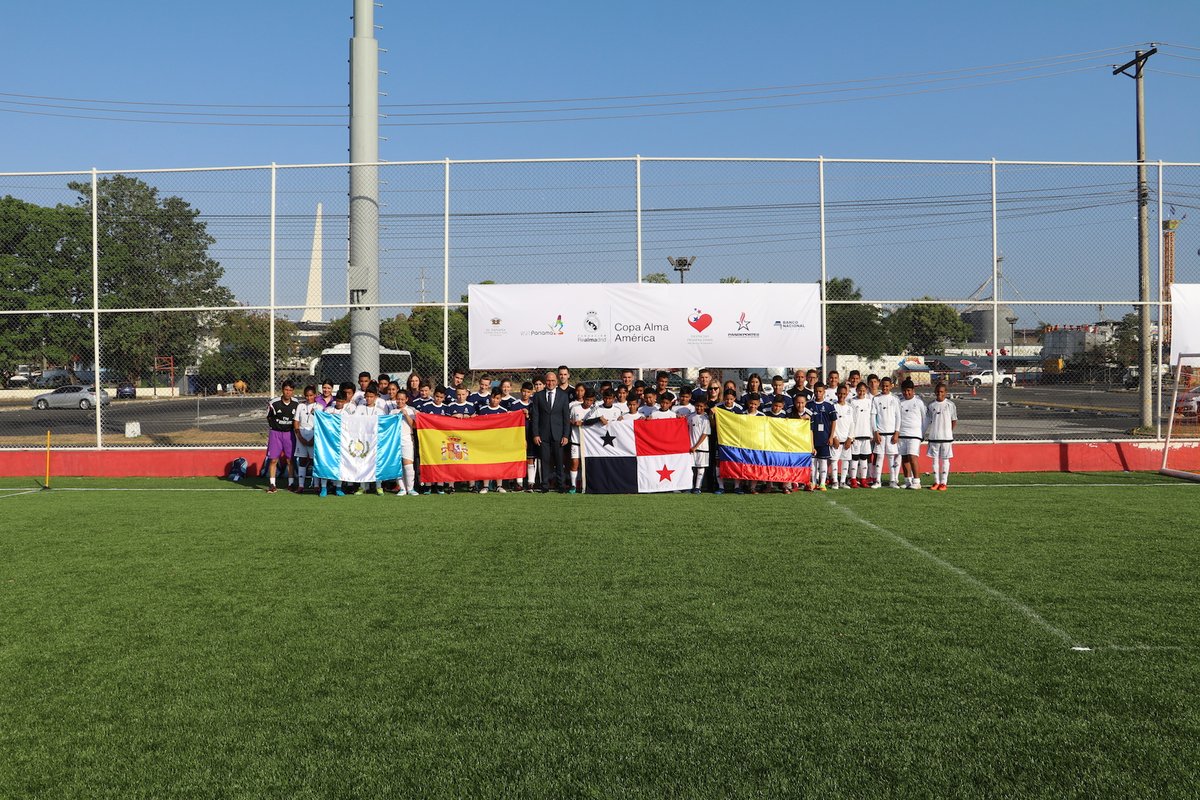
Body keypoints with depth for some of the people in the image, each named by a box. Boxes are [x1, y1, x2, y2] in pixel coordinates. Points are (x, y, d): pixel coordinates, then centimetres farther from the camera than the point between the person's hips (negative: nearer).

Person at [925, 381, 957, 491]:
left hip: (946, 437, -2)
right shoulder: (931, 405, 5)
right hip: (934, 437, 2)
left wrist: (949, 431, 4)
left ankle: (943, 482, 7)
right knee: (935, 459, 6)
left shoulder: (950, 404, -1)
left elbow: (954, 420, 6)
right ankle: (936, 482, 13)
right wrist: (927, 432, 5)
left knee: (945, 459, 2)